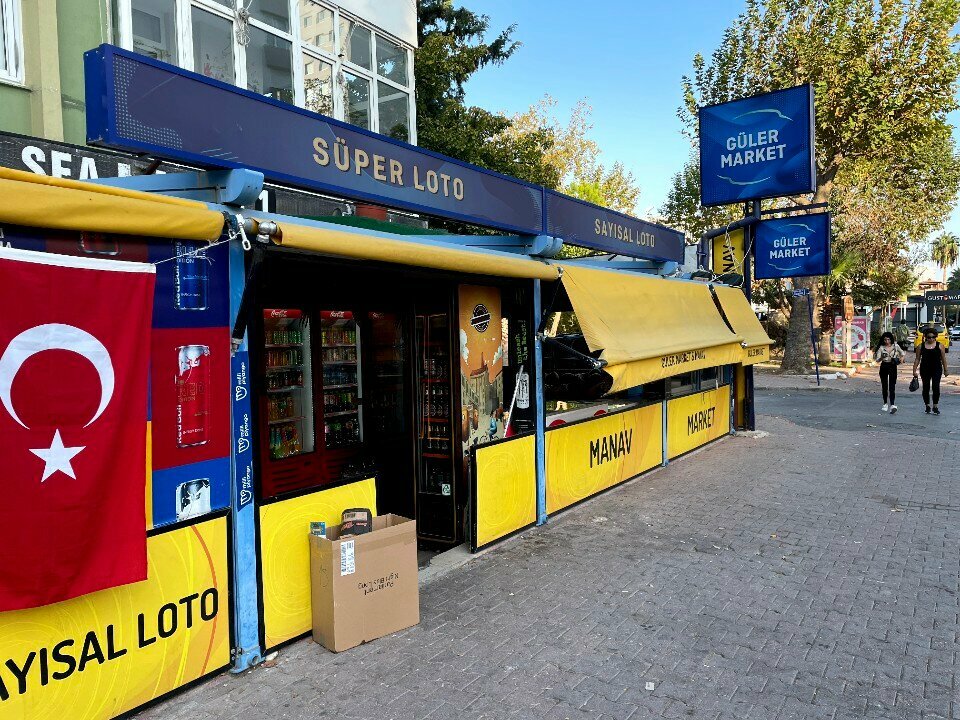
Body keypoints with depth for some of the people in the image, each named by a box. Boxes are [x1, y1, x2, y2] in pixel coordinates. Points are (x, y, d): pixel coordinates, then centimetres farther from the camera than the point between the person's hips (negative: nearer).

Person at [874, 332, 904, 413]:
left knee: (892, 386, -11)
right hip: (884, 367, 1)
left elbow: (902, 353, 19)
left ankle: (892, 405, -19)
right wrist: (882, 357, -23)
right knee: (884, 386, 8)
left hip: (893, 367, -1)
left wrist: (900, 359, 2)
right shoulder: (881, 348, -1)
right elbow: (877, 360, -5)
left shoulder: (895, 346, 1)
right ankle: (885, 404, 21)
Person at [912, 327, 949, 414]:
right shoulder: (921, 346, 3)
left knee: (936, 387, -9)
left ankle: (935, 407, 1)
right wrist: (914, 370, 2)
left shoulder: (939, 346, 1)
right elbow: (917, 359, 6)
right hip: (925, 370, 2)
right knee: (926, 388, 7)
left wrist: (945, 370, 6)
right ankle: (927, 406, 19)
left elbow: (943, 359, 5)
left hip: (937, 370, -1)